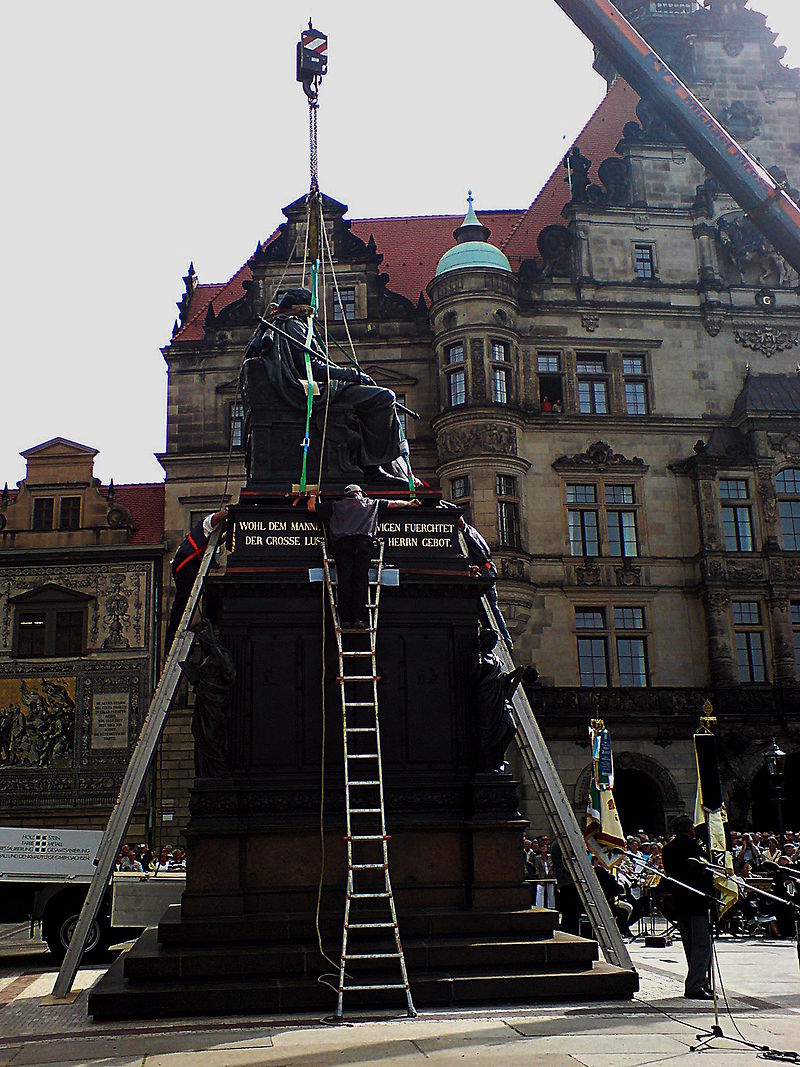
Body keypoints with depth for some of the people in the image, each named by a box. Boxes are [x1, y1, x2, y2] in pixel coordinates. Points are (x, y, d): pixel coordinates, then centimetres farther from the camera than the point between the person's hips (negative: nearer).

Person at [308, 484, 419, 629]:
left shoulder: (335, 505, 29)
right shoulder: (372, 503, 31)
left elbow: (311, 507, 31)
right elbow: (393, 503, 41)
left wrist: (313, 495, 52)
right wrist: (409, 503, 58)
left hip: (342, 542, 0)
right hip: (363, 542, 0)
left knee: (344, 580, -6)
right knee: (361, 579, -6)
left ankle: (345, 620, -14)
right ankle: (360, 618, -18)